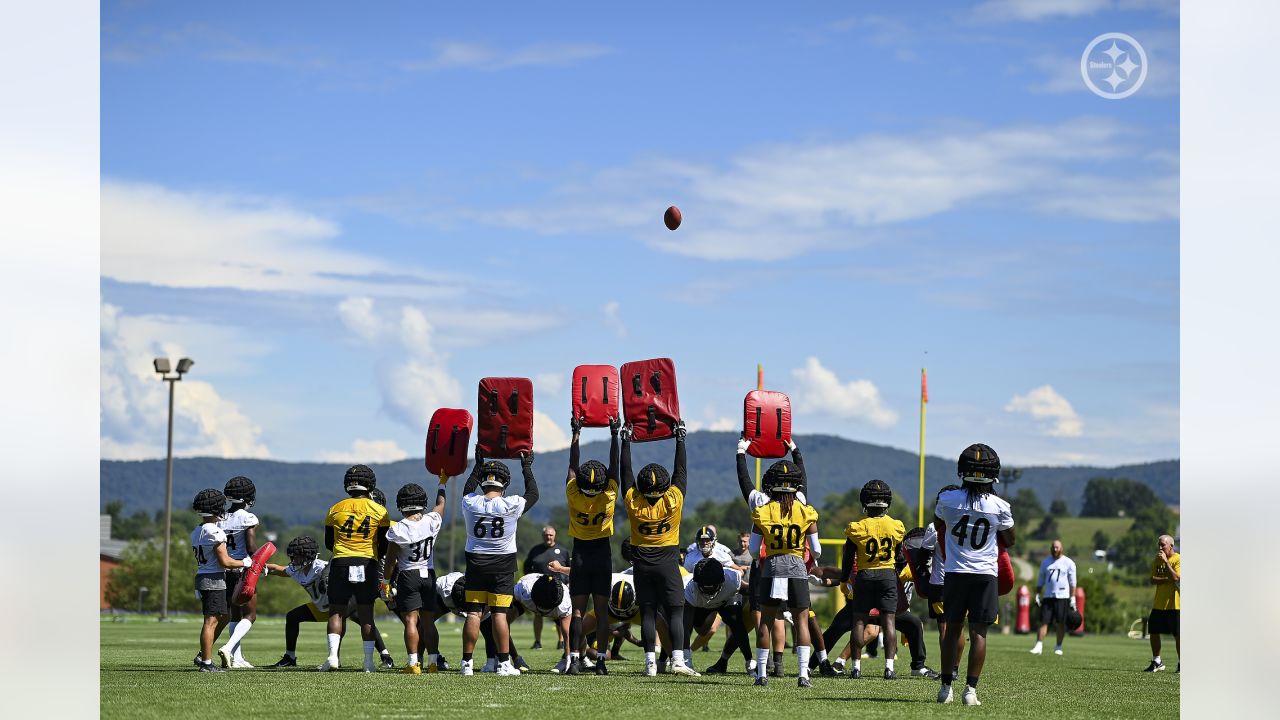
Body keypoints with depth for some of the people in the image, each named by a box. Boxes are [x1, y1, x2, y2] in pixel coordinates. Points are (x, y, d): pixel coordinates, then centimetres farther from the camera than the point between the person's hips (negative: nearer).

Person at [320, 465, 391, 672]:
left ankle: (333, 655, -8)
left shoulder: (335, 510, 3)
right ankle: (369, 661, 5)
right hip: (368, 564, 0)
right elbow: (384, 546, 4)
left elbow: (329, 543, 12)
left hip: (341, 564, 0)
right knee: (366, 614, 7)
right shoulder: (379, 511, -1)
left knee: (337, 612, 6)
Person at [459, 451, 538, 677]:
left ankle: (467, 662, 5)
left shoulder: (470, 504, -7)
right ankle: (504, 664, 1)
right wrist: (526, 467, 19)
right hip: (502, 567, -2)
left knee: (473, 613, 4)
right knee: (499, 614, -1)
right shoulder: (511, 505, -13)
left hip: (476, 564, 2)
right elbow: (533, 494, 7)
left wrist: (478, 465, 29)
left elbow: (468, 490, 19)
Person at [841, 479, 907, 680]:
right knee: (889, 621, 0)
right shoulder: (896, 526, -2)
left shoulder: (856, 527, -7)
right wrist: (898, 579, 21)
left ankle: (856, 666, 6)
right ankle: (889, 667, -6)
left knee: (859, 621, 7)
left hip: (864, 575, -1)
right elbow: (900, 557, 7)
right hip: (888, 575, 1)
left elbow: (848, 558, -1)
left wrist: (844, 581, 12)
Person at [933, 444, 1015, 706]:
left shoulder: (948, 500, -7)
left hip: (955, 573, 1)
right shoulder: (1000, 507, -8)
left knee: (953, 629, 11)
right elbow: (1009, 541, 7)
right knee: (978, 633, 1)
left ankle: (946, 687, 14)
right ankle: (971, 689, -5)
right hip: (985, 574, -1)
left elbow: (938, 525, 14)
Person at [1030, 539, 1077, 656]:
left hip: (1062, 596, -2)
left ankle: (1058, 647, 13)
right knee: (1044, 621, -5)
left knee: (1061, 623, 2)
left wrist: (1072, 598, -4)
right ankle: (1039, 646, -7)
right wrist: (1037, 594, 9)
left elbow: (1072, 582, 2)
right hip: (1048, 596, 3)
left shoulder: (1068, 563, 2)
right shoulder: (1045, 562, 12)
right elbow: (1040, 580, 17)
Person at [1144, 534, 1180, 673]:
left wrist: (1166, 561, -21)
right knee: (1153, 632, 7)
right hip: (1158, 603, 6)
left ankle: (1181, 664, 6)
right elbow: (1153, 580, 0)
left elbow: (1176, 578, -21)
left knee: (1178, 635, -4)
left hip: (1174, 604, -6)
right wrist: (1167, 579, -15)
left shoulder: (1178, 559, -8)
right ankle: (1156, 663, 20)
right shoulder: (1156, 561, 10)